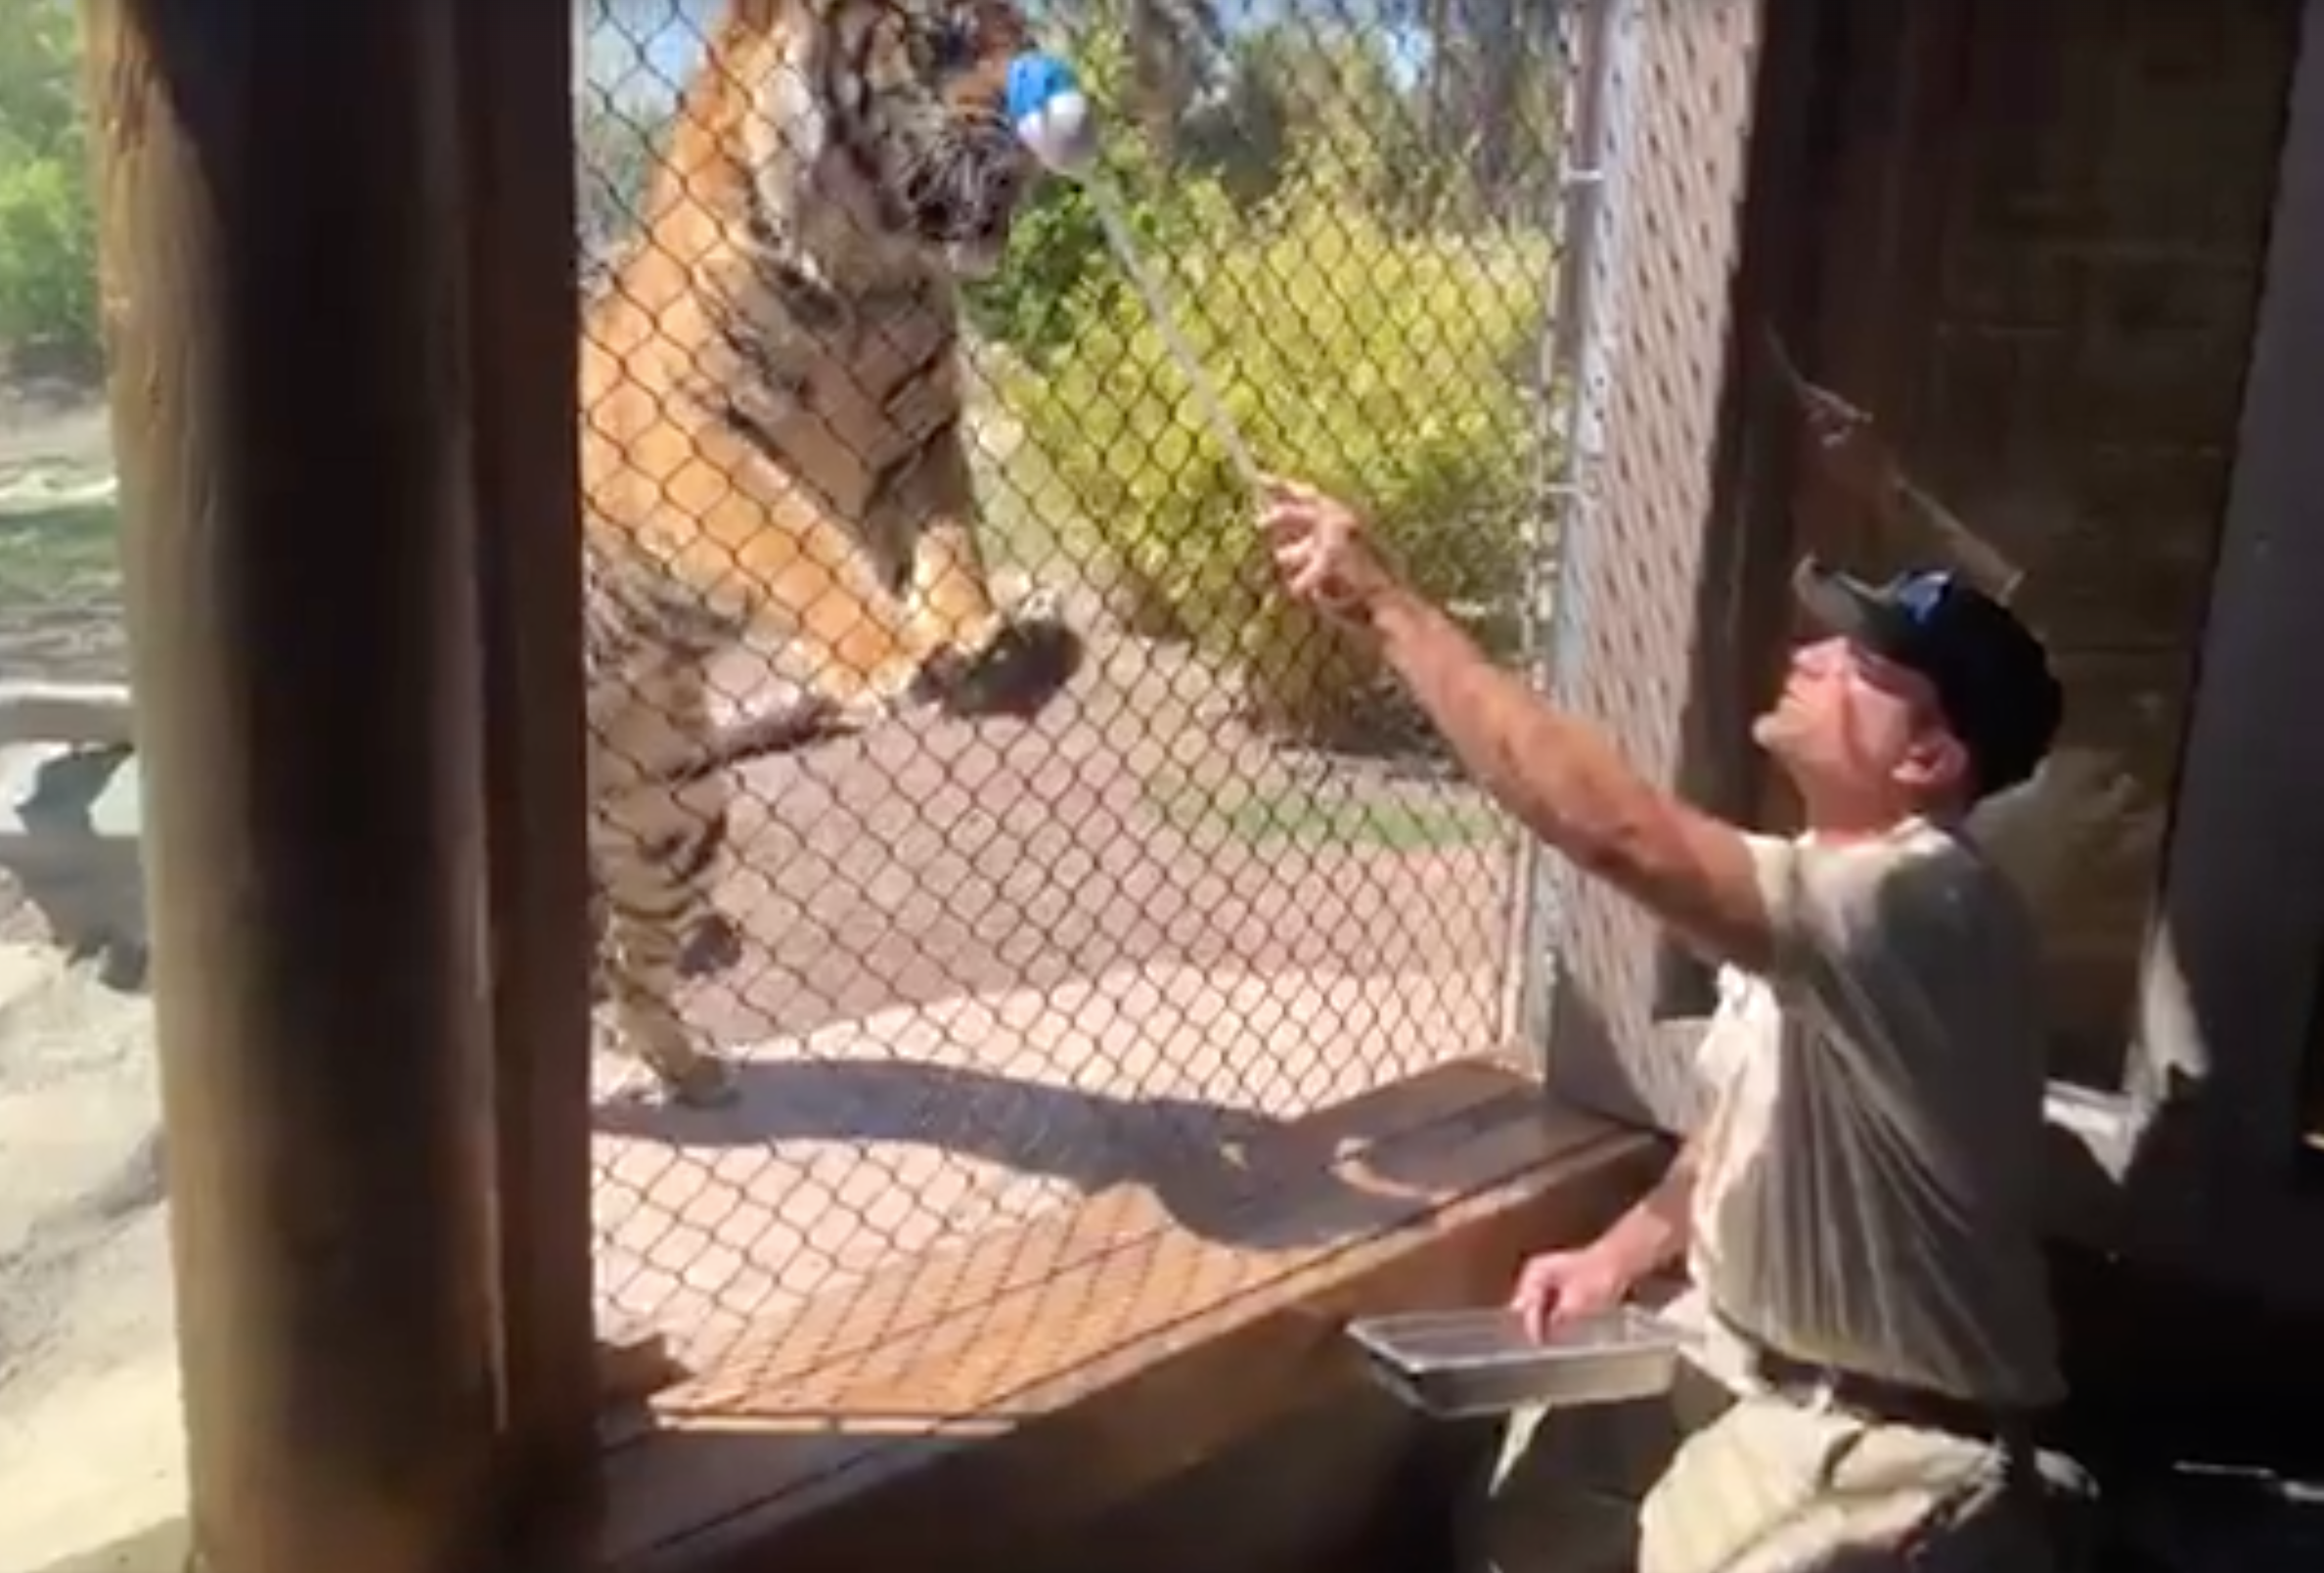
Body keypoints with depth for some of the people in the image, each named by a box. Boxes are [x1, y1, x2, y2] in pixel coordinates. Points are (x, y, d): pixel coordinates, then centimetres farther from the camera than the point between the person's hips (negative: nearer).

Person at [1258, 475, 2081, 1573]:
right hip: (1783, 1389, 9)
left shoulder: (1914, 902, -29)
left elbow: (1612, 830, -42)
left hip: (1881, 1454, -9)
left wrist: (1386, 604, -37)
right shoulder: (1836, 887, 4)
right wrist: (1625, 1250, 2)